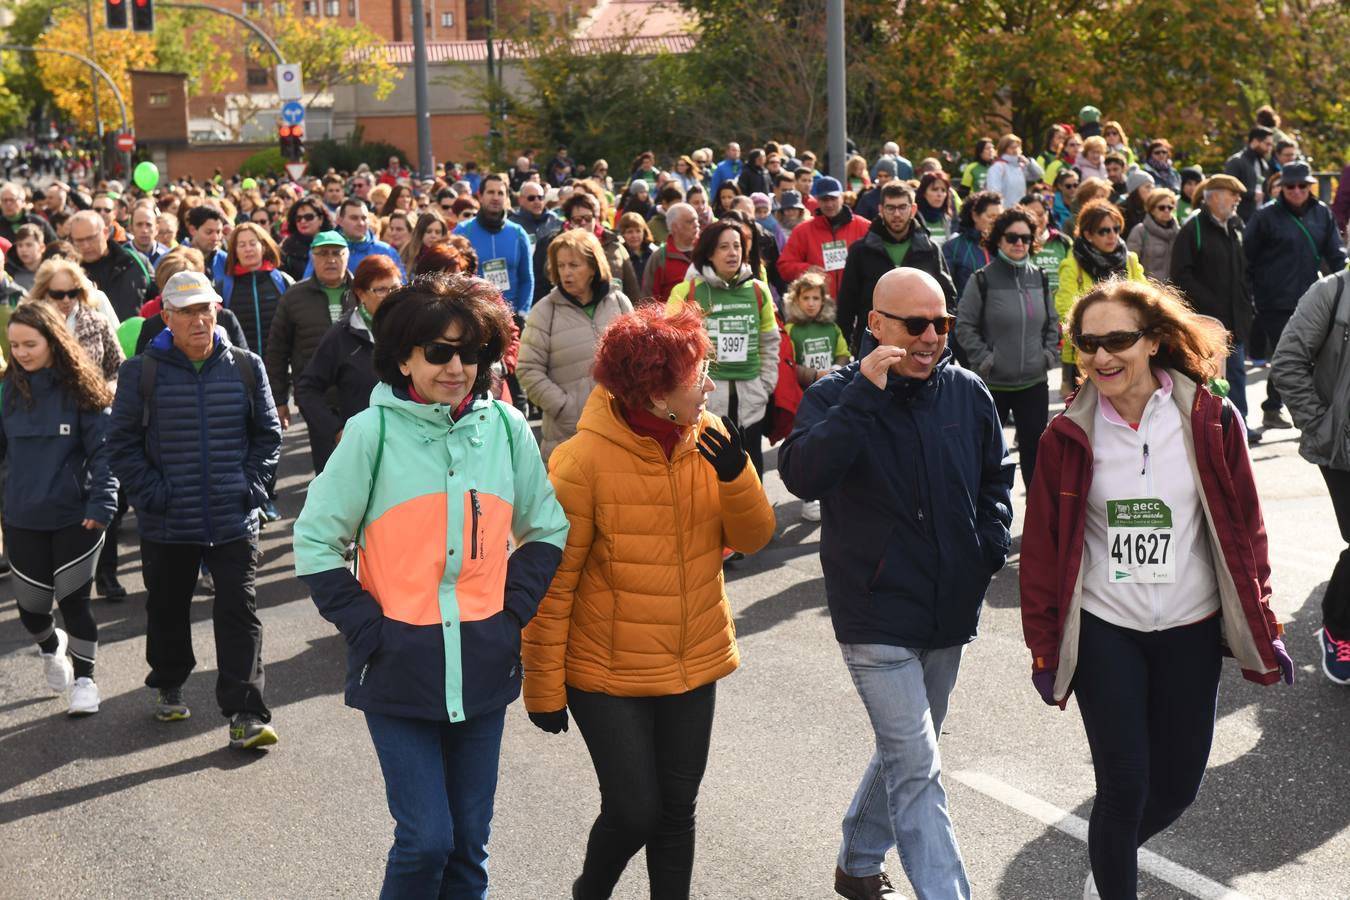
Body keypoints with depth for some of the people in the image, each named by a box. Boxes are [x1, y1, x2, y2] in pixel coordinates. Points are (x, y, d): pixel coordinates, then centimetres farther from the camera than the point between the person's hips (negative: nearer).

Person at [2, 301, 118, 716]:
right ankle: (51, 649, 44)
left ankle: (84, 680, 20)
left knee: (73, 601, 1)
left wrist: (102, 503, -19)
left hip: (75, 517, -3)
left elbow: (103, 450, -10)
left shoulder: (81, 389, -9)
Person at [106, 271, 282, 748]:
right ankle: (168, 687, 40)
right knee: (167, 610, 17)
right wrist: (151, 494, -10)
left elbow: (268, 434, 9)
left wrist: (253, 486, -3)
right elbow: (122, 443, -1)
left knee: (240, 614, -4)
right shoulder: (142, 372, -4)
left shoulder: (246, 367, 2)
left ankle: (246, 715, -3)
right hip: (166, 524, 0)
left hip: (234, 520, 0)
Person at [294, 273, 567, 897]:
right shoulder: (373, 430, -6)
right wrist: (366, 628, -8)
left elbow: (547, 530, 13)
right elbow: (316, 540, -1)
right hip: (399, 666, -3)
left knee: (469, 843, 10)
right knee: (426, 839, -7)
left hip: (483, 667, 3)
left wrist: (514, 608, 1)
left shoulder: (506, 427, 2)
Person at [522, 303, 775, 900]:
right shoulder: (584, 459, -19)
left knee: (677, 810, 14)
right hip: (609, 674, -5)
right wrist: (544, 687, -8)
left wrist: (735, 474, -21)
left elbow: (751, 538, -1)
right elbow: (551, 582, -13)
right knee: (634, 811, 0)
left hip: (692, 667, 5)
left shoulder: (708, 437, -3)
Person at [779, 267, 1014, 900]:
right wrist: (863, 396, -32)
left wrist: (994, 537, 2)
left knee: (905, 752, 21)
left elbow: (996, 474, 19)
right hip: (877, 615, -6)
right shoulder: (836, 396, -10)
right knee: (917, 768, -10)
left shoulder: (967, 392, 2)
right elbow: (802, 476, -28)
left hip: (950, 610, 6)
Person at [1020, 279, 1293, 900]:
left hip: (1190, 631, 2)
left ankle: (1117, 848, 42)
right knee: (1124, 784, -4)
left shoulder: (1210, 422, -6)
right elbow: (1041, 547, 0)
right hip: (1103, 632, -1)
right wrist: (1044, 647, 0)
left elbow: (1245, 530, 2)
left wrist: (1263, 625, 3)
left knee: (1178, 784, 11)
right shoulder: (1068, 437, -6)